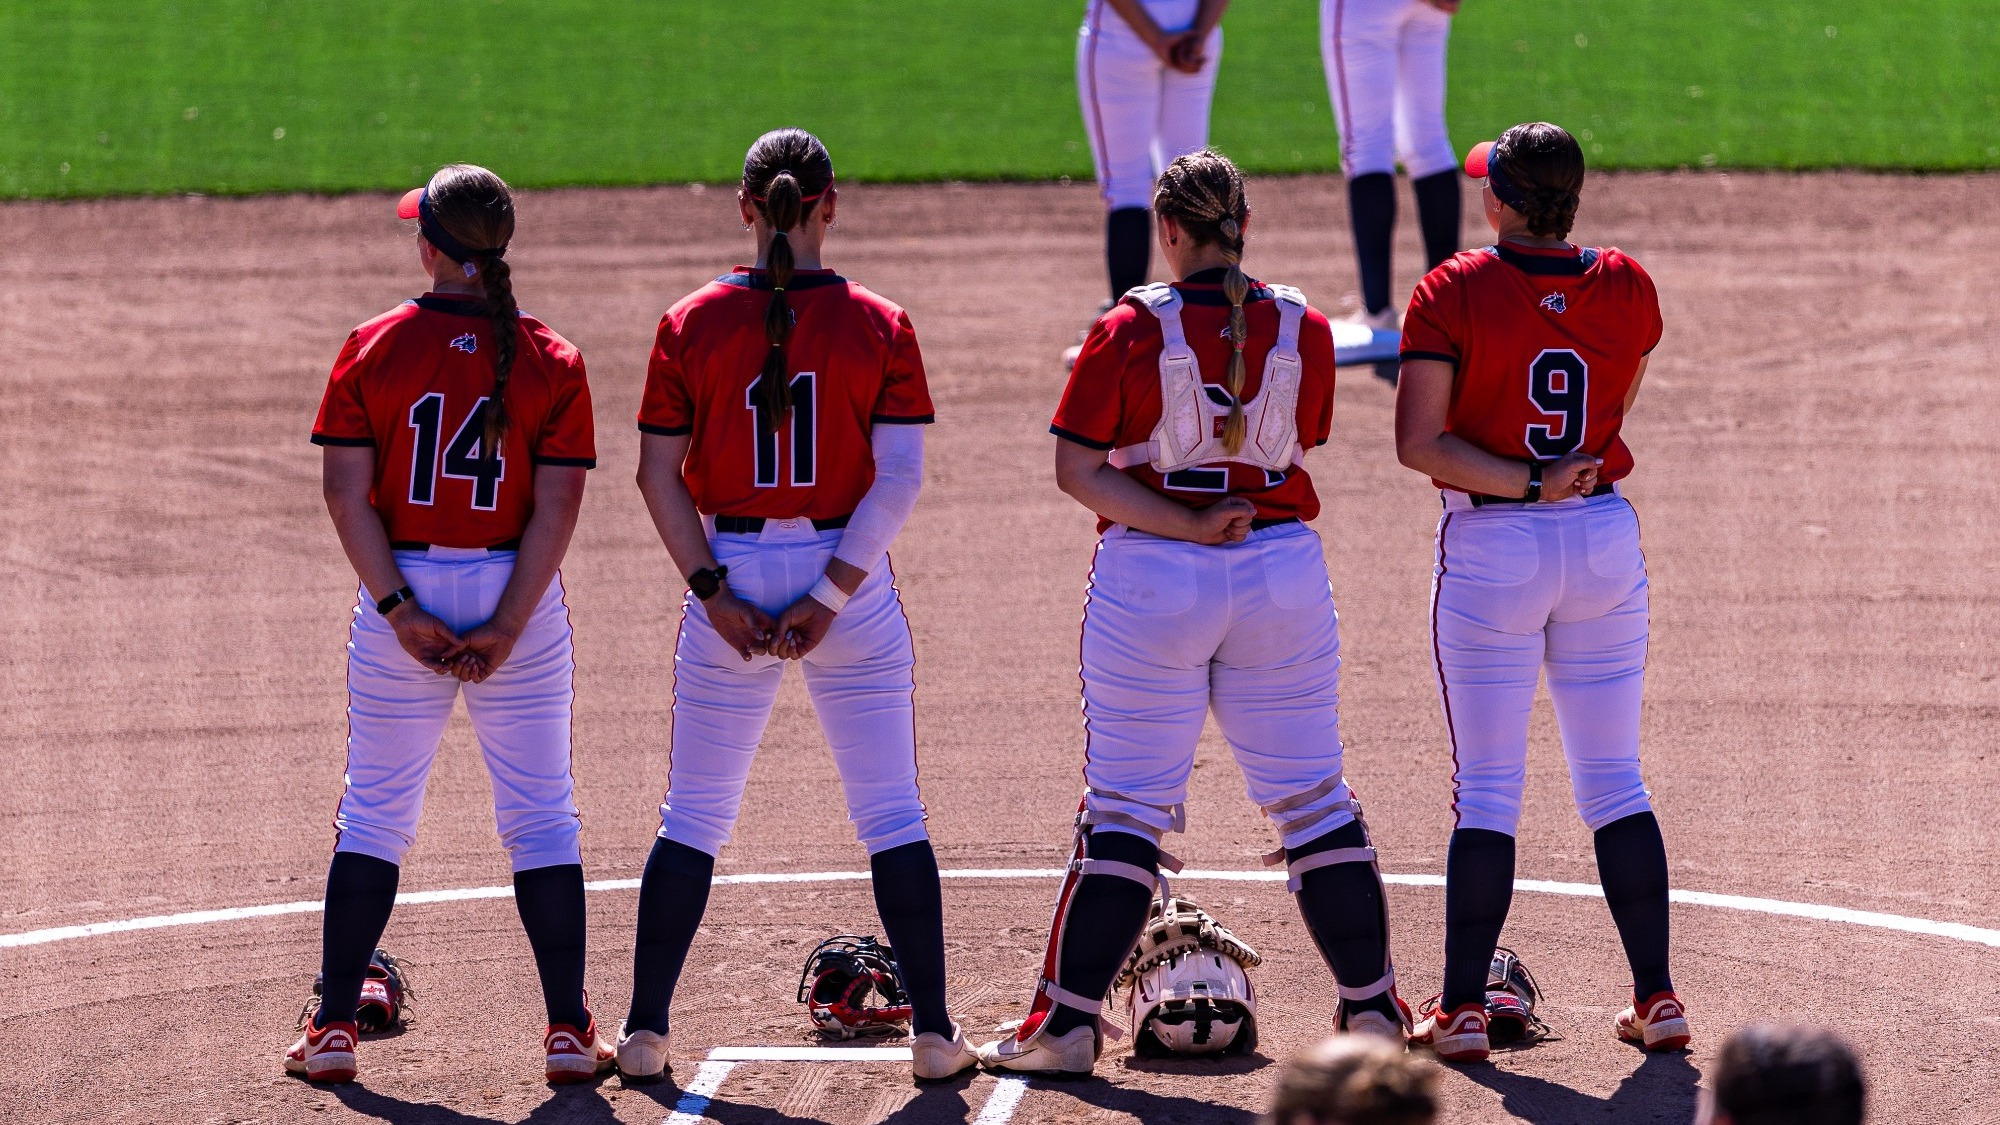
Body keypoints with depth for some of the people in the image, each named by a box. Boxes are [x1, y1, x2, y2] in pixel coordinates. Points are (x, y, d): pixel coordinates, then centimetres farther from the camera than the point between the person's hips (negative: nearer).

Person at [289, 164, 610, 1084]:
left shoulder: (374, 348, -2)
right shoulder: (550, 360, -2)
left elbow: (348, 493, -8)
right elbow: (557, 506, -9)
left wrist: (401, 612, -9)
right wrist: (506, 628, -10)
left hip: (402, 600, 0)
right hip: (517, 597, 0)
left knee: (374, 810, 10)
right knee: (540, 816, 6)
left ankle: (334, 1026, 8)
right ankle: (569, 1032, 3)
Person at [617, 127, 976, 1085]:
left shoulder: (693, 323, -1)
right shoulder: (879, 325, -3)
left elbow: (658, 475, -4)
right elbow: (900, 475, -10)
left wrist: (715, 592, -5)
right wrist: (832, 596, -10)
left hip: (730, 578, 1)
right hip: (848, 575, -1)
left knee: (693, 817, 10)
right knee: (892, 816, 6)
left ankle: (645, 1032, 9)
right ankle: (933, 1031, 4)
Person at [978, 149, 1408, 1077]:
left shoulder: (1131, 331, -8)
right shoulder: (1302, 330, -1)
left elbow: (1075, 467, -12)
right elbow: (1298, 442, 9)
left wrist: (1185, 525, -14)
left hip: (1151, 579, -2)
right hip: (1282, 579, 2)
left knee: (1123, 808, 3)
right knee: (1315, 800, 10)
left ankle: (1068, 1022, 3)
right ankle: (1371, 1009, 12)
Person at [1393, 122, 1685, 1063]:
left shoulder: (1455, 293, -11)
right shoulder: (1627, 289, 0)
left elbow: (1419, 441, -18)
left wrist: (1526, 480, -16)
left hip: (1490, 553, -3)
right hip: (1606, 544, 3)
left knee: (1486, 789, 2)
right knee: (1614, 781, 11)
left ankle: (1463, 1010, 3)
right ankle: (1657, 1001, 11)